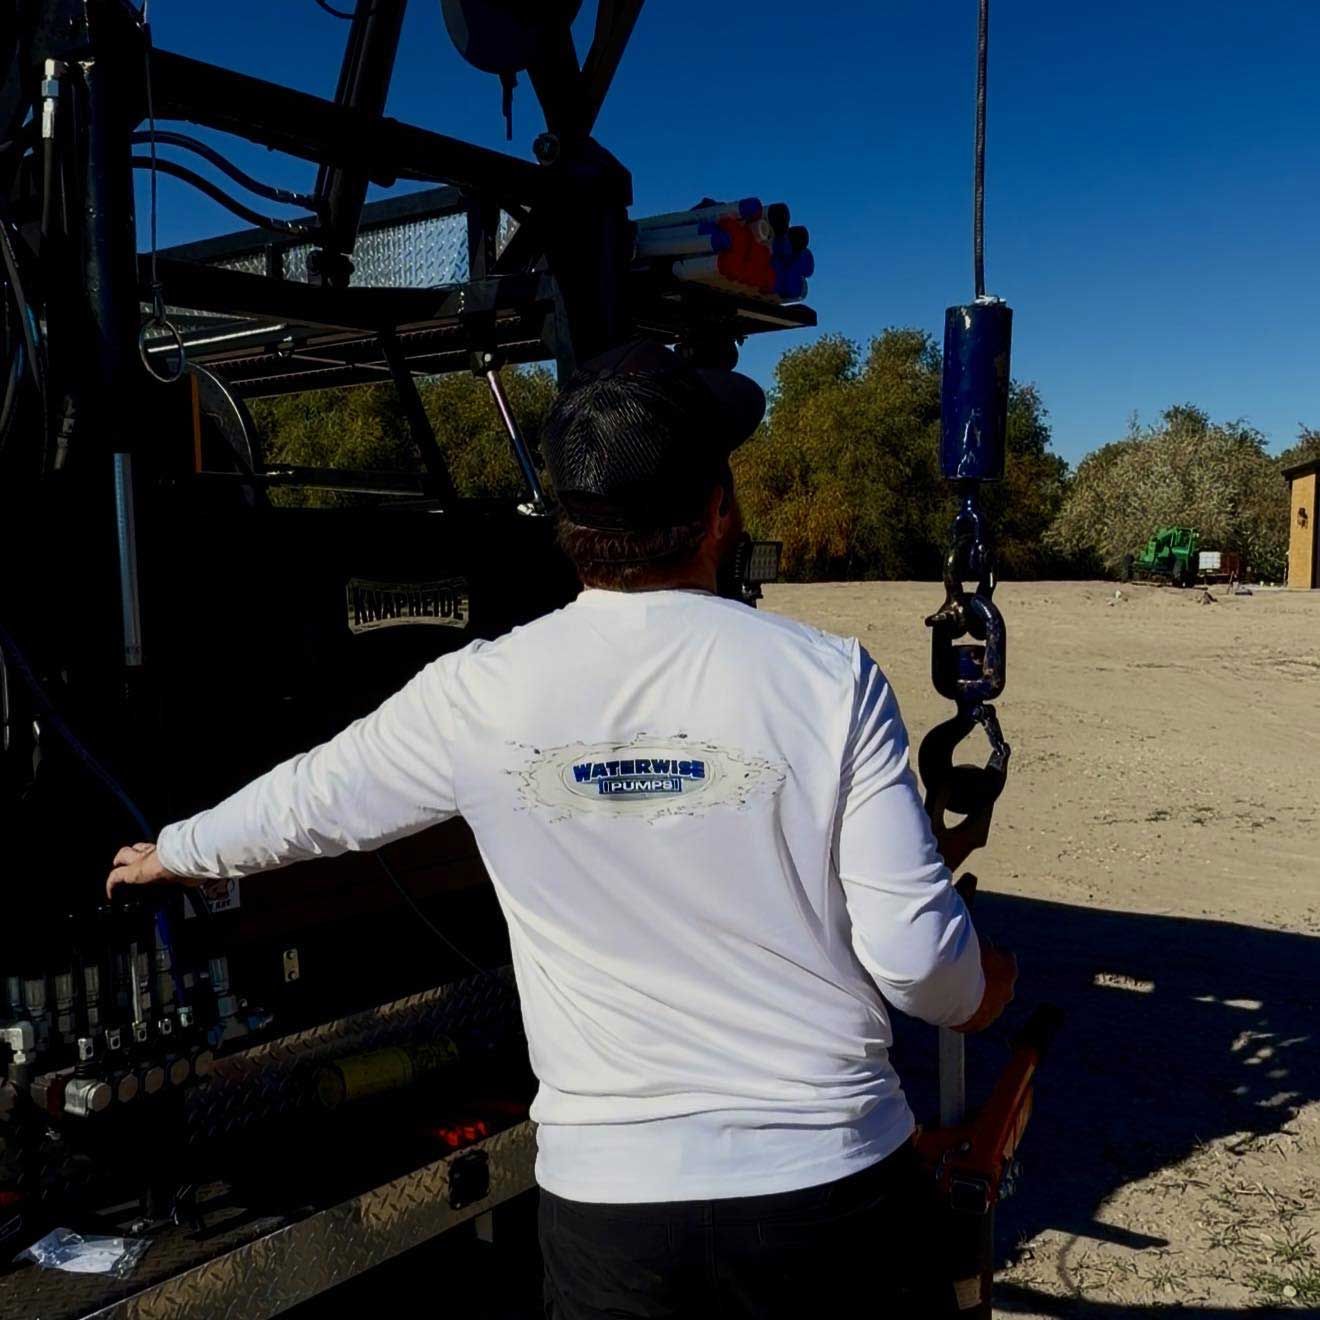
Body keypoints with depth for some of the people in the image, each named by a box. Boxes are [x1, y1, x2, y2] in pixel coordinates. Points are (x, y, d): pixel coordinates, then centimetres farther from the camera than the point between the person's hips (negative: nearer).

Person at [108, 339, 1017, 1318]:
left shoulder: (481, 696, -8)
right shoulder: (829, 678, -13)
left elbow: (308, 800, 9)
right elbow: (913, 950, -12)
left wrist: (174, 852, 30)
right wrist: (973, 994, 13)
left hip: (608, 1199, 1)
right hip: (834, 1175, 0)